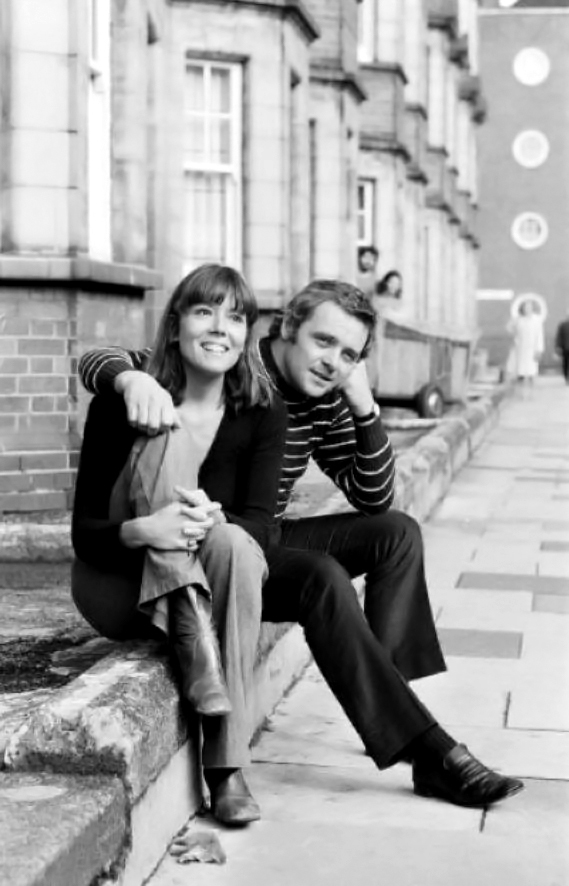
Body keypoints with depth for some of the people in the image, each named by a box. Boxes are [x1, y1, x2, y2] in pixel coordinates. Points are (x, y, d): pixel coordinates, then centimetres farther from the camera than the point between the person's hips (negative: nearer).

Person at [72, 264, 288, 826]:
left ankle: (226, 766, -32)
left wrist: (214, 520, -36)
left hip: (210, 581, 2)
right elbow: (83, 532, -12)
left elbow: (258, 524, -12)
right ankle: (198, 654, -40)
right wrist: (141, 531, -34)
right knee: (165, 441, -25)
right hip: (119, 586, -2)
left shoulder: (262, 413, -3)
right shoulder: (124, 404, -10)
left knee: (234, 545, -34)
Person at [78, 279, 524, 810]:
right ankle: (429, 751, -27)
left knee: (397, 534, -5)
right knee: (322, 577, -31)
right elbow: (95, 362, -21)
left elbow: (374, 501, 4)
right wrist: (134, 378, -46)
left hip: (265, 541, 8)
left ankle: (387, 705, -12)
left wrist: (365, 411, -9)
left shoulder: (324, 403, 3)